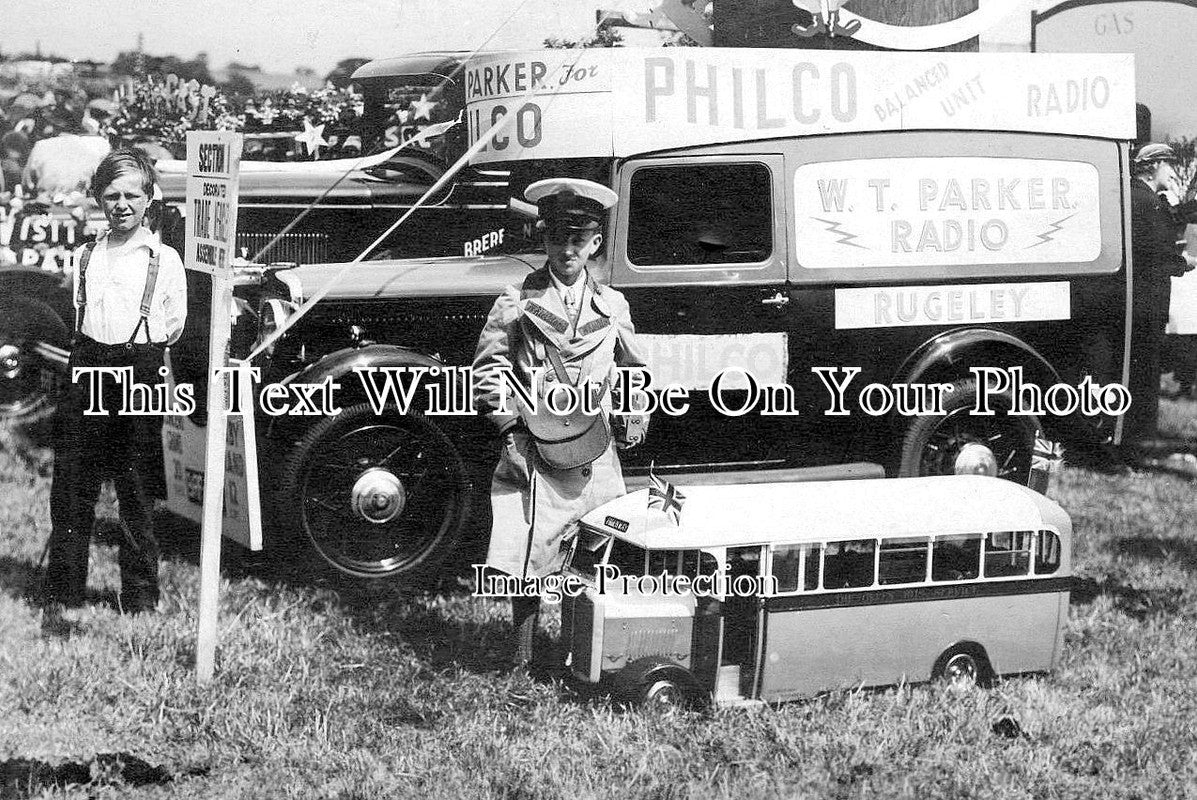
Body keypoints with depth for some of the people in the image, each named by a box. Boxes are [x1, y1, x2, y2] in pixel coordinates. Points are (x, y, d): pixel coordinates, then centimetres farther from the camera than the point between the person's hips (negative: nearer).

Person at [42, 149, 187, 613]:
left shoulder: (165, 260, 1)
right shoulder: (85, 256, 12)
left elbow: (174, 328, 3)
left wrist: (136, 352, -2)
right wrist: (95, 358, 10)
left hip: (139, 372, -3)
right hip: (87, 370, 4)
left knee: (135, 490, 1)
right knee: (71, 483, 5)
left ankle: (140, 596, 11)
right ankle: (64, 588, 16)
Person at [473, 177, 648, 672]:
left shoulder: (612, 307, 10)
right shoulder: (518, 303, 1)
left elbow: (635, 373, 20)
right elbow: (488, 372, -1)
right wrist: (510, 431, -9)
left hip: (597, 456, 3)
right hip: (533, 452, -2)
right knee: (527, 560, -4)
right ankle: (521, 665, 7)